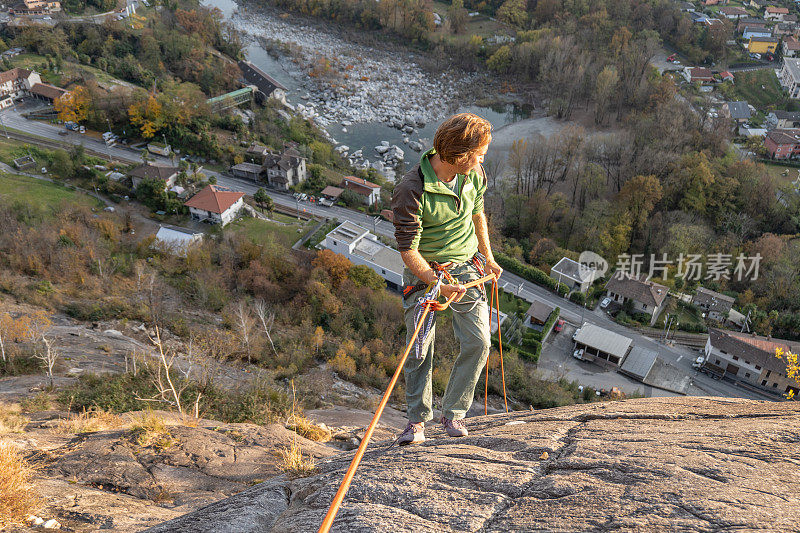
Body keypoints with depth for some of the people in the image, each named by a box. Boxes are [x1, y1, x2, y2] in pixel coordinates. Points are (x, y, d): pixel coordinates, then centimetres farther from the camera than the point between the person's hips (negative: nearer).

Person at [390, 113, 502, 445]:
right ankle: (417, 420, 12)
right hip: (424, 270, -4)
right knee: (419, 346, -5)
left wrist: (487, 257, 22)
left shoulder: (474, 176, -5)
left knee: (478, 341, -5)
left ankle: (453, 412, 12)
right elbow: (408, 250, -21)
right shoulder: (411, 190, -24)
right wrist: (438, 284, -31)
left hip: (465, 266, 4)